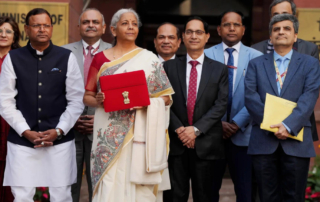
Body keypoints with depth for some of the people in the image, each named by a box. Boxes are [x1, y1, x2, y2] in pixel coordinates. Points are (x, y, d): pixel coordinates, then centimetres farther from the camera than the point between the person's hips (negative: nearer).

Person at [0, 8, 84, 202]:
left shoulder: (67, 57, 3)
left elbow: (76, 100, 2)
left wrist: (59, 131, -7)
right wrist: (26, 132, -7)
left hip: (60, 140, 0)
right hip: (22, 141, 0)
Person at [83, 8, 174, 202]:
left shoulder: (150, 59, 5)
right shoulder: (100, 58, 8)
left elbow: (166, 96, 5)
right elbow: (87, 96, 10)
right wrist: (98, 100, -12)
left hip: (139, 135, -1)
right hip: (109, 136, 1)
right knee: (109, 186, -3)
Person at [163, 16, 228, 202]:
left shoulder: (219, 69, 6)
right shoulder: (169, 67, 8)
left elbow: (221, 104, -3)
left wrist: (196, 129, -12)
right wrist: (179, 129, -12)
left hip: (207, 144, 0)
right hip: (176, 142, 0)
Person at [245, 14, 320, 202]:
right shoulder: (256, 64, 13)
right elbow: (251, 97, 0)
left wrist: (288, 125, -18)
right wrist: (272, 124, -13)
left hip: (296, 141, -1)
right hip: (263, 141, 1)